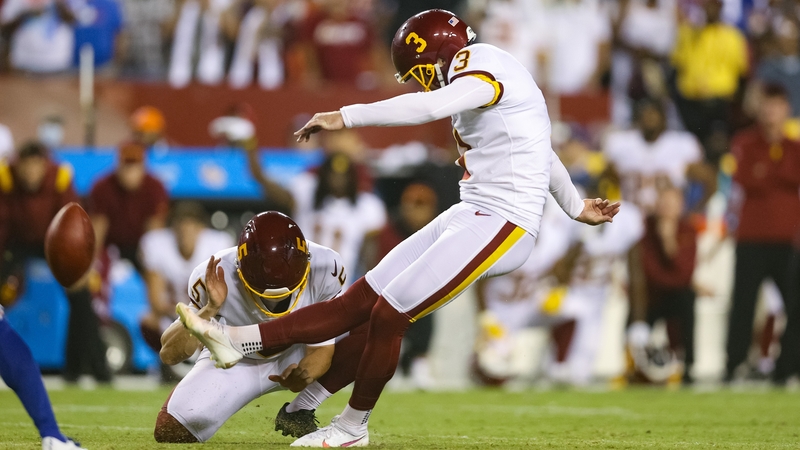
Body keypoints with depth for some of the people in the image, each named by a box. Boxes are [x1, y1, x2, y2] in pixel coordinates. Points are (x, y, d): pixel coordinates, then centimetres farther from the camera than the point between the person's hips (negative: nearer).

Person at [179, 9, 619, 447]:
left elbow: (430, 106, -33)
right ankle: (239, 341, -2)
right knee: (360, 299, 4)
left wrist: (346, 116, -33)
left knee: (390, 312, -7)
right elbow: (539, 151, 29)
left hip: (500, 226, -10)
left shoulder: (481, 66, -13)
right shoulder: (473, 83, 18)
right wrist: (576, 207, 42)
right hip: (471, 215, 10)